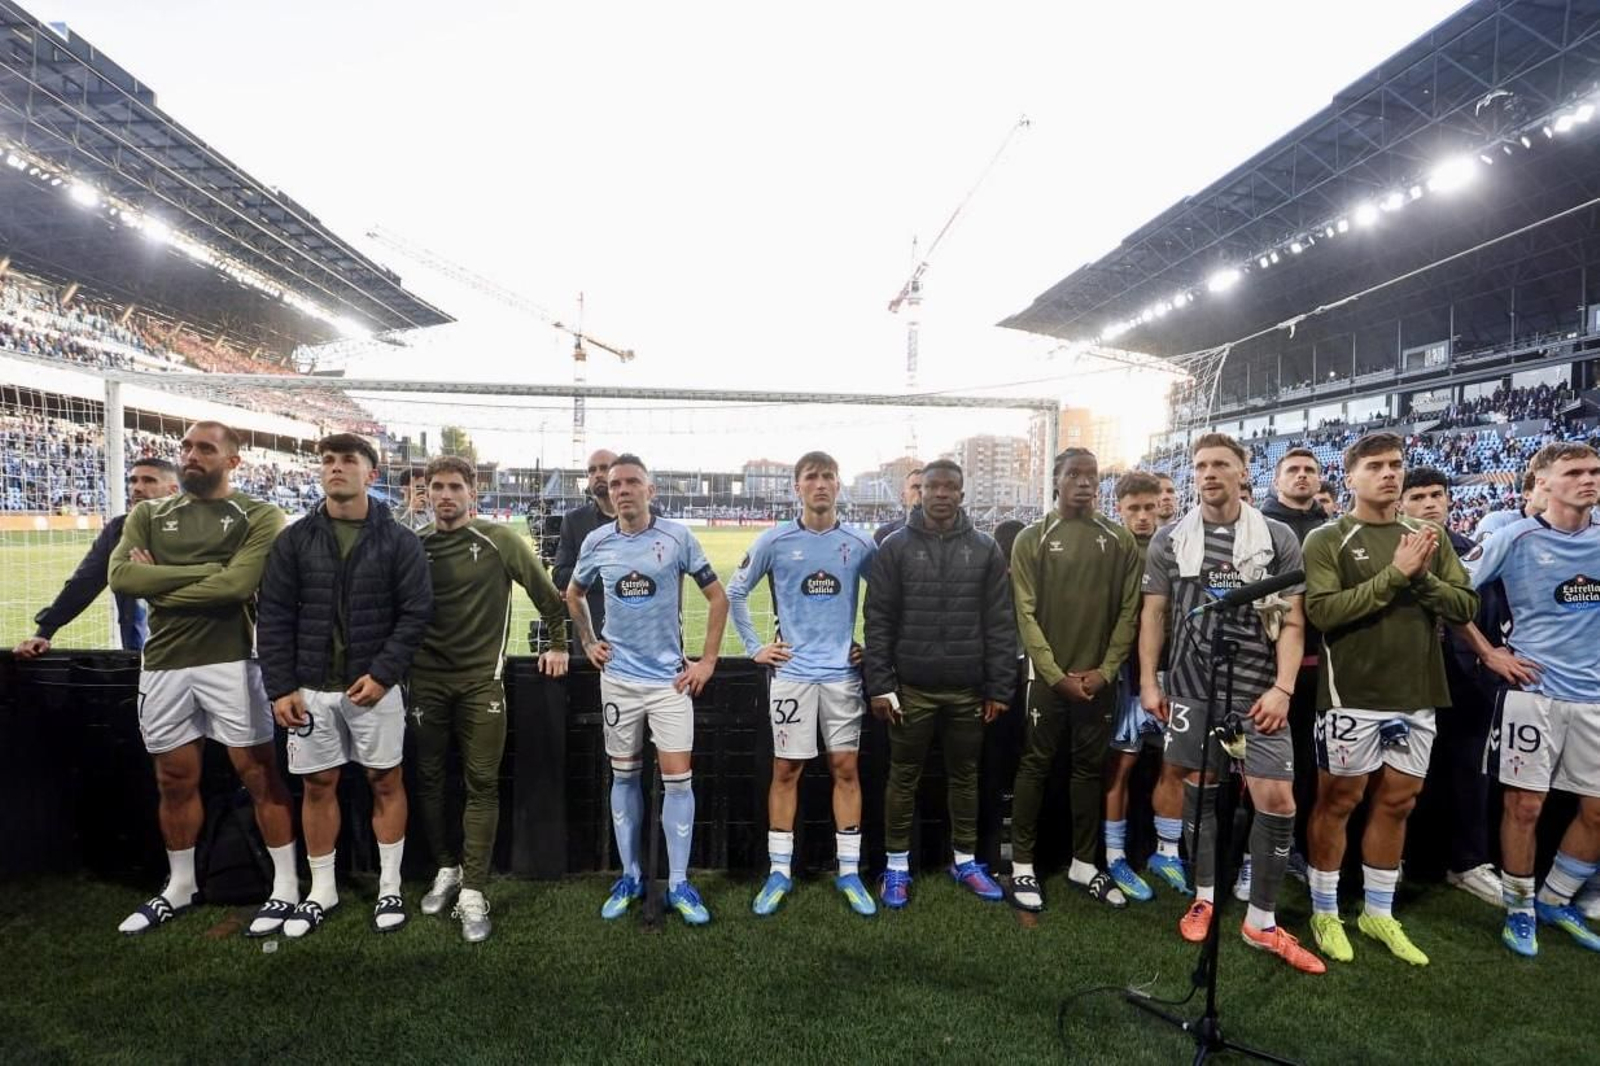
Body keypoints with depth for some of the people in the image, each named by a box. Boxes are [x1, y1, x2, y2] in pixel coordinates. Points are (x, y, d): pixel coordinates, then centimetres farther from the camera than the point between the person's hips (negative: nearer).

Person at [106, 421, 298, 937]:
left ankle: (286, 887, 14)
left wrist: (159, 583, -6)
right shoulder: (148, 514, 11)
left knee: (258, 774, 2)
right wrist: (206, 569, -12)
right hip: (162, 664, 5)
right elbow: (120, 576, -5)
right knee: (175, 781, 16)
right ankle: (179, 887, 34)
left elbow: (238, 584, -17)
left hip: (231, 662, -4)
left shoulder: (259, 516, -2)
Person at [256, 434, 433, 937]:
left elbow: (416, 612, -5)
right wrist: (280, 687, -5)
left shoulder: (398, 540, -3)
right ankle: (321, 890, 27)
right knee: (318, 786, 11)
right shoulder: (295, 539, 2)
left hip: (374, 685, -2)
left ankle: (389, 887, 22)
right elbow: (274, 617, 2)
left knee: (386, 782, 7)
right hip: (310, 688, 2)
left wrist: (383, 673, -14)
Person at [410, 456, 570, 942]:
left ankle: (473, 892, 6)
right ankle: (447, 868, 29)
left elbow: (546, 593, 3)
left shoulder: (500, 540, -4)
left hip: (481, 679, -3)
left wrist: (558, 644, 5)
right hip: (425, 679, 3)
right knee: (428, 778, 11)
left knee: (482, 784, -1)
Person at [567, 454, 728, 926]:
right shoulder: (596, 542, 0)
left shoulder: (677, 537, -7)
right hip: (618, 677, 2)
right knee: (624, 776, 11)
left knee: (678, 778, -2)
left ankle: (679, 883, 12)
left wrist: (707, 660, -3)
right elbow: (574, 595, 19)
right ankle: (630, 876, 26)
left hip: (670, 678, -2)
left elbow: (717, 596, -2)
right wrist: (588, 643, 9)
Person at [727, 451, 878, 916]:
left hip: (843, 673, 1)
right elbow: (735, 593, 6)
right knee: (786, 770, 6)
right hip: (791, 672, -1)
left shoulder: (860, 544, 1)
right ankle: (780, 872, 19)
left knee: (845, 768, 6)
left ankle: (849, 873, 19)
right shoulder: (775, 541, -2)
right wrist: (755, 647, 2)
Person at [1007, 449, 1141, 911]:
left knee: (1090, 769, 11)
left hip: (1099, 678, 2)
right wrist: (1055, 674, -11)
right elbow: (1026, 614, -5)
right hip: (1047, 675, -2)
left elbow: (1129, 611, 4)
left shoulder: (1120, 540, 5)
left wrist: (1106, 669, -6)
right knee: (1035, 766, 4)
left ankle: (1083, 863, 25)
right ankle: (1023, 864, 15)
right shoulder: (1032, 538, -1)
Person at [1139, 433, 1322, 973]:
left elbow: (1291, 621, 1)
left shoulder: (1277, 538, 1)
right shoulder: (1170, 540, 4)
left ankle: (1262, 921, 11)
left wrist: (1282, 688, -8)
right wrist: (1148, 682, 2)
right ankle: (1205, 896, 27)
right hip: (1191, 688, 1)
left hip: (1258, 692, 0)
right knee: (1198, 792, 8)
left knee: (1278, 800, -4)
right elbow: (1153, 614, 7)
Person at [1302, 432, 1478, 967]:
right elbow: (1323, 611, -17)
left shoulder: (1429, 537, 9)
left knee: (1397, 803, 14)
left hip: (1417, 694, 5)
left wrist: (1422, 578, -14)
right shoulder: (1327, 540, -6)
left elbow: (1465, 605, 4)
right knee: (1338, 801, 6)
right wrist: (1394, 574, -21)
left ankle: (1379, 913, 30)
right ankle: (1325, 913, 20)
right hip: (1352, 693, -5)